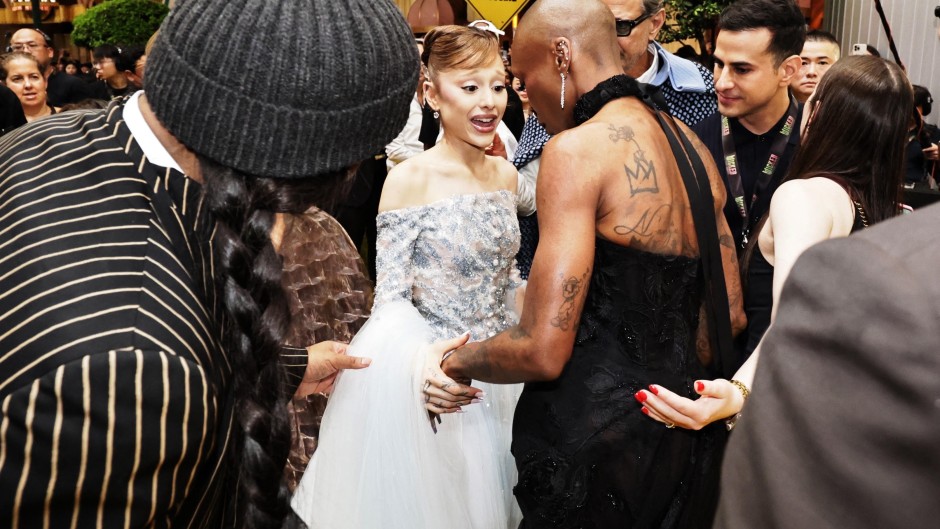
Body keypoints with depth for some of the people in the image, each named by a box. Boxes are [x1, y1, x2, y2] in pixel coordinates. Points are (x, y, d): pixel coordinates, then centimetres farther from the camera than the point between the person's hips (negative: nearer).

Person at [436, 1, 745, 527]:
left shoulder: (577, 148, -17)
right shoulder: (690, 145, 7)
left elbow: (543, 351, -21)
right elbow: (730, 314, 12)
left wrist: (457, 360, -2)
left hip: (598, 431, -7)